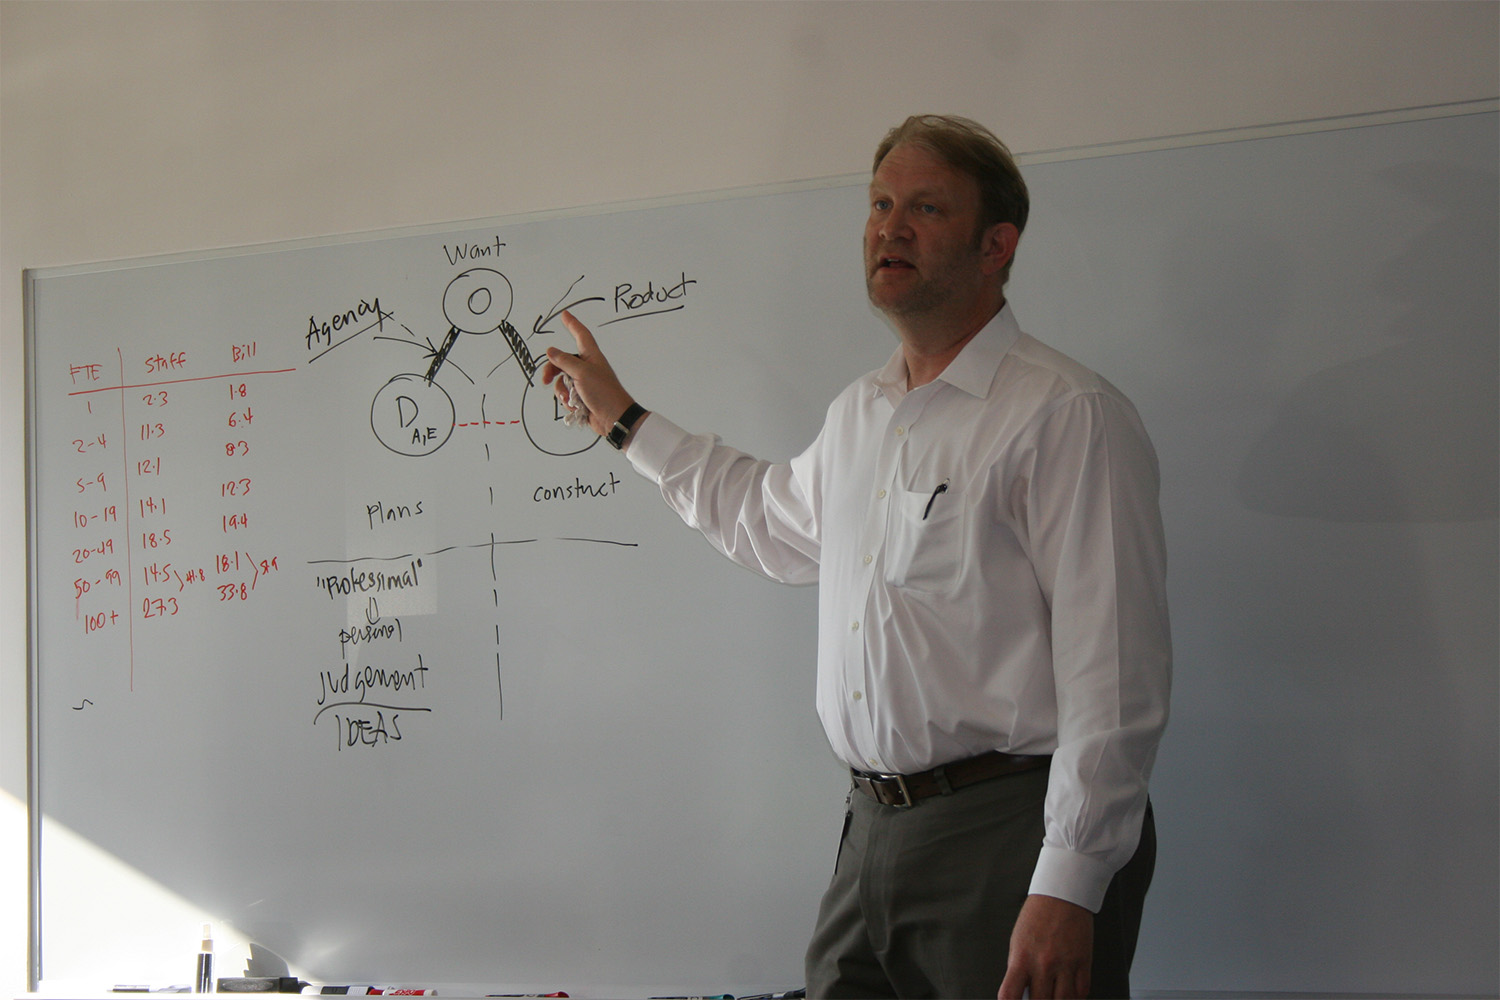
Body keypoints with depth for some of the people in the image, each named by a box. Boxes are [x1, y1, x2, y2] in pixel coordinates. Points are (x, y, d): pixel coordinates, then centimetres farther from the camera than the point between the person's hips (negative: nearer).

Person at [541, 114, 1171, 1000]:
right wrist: (624, 418, 40)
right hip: (875, 831, 8)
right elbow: (772, 522, 38)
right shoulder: (858, 415, 16)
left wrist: (1068, 890, -21)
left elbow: (1112, 669, -17)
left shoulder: (1067, 414, -11)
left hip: (1009, 833, -7)